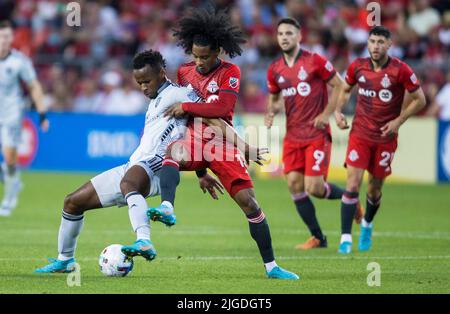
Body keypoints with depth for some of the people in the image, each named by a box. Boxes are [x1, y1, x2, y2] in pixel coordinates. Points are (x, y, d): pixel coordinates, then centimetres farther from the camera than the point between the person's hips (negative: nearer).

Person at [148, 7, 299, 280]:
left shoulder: (230, 72, -4)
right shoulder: (184, 72, 9)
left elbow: (220, 108, -19)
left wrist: (186, 107, -13)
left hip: (222, 143, -2)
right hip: (195, 140, 2)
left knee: (249, 202, -8)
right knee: (173, 151, -34)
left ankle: (271, 266, 1)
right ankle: (167, 209, -56)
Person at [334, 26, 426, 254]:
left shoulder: (400, 70, -11)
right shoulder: (357, 67, -2)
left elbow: (419, 99, -3)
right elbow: (345, 90, 17)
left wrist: (398, 121, -10)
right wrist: (338, 111, 1)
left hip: (386, 138, -1)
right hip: (360, 134, 1)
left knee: (375, 189, 10)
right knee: (352, 185, -12)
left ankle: (367, 224, 41)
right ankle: (345, 238, -10)